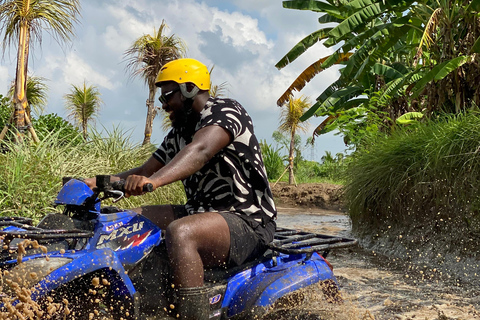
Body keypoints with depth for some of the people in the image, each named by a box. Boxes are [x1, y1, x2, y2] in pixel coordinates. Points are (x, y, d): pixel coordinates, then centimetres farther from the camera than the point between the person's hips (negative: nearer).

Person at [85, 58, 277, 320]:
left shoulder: (224, 110, -10)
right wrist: (98, 183, 4)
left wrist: (154, 180, -46)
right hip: (200, 213, 9)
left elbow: (200, 151, -30)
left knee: (179, 232, -36)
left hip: (248, 221, -9)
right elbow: (145, 171, 19)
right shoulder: (179, 133, 18)